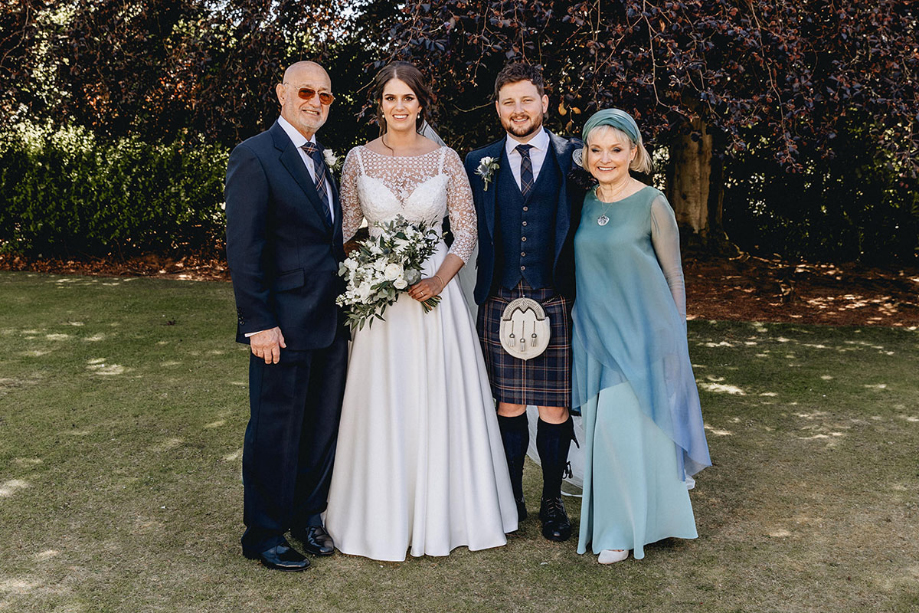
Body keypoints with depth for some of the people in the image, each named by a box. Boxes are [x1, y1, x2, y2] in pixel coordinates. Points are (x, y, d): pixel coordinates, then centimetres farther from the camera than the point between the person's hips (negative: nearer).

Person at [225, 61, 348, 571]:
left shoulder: (322, 157, 14)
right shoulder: (255, 157, -10)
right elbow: (243, 248, -15)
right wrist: (259, 324, -18)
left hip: (331, 321, 8)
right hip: (284, 327, -7)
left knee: (323, 426, 17)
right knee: (275, 432, 5)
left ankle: (308, 516, 35)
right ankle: (265, 535, 21)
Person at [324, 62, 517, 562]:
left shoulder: (446, 159, 3)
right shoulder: (358, 159, 4)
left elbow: (466, 229, 1)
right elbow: (348, 229, 6)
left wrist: (438, 280, -14)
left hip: (434, 290, 0)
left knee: (439, 401, 5)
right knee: (382, 406, 3)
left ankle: (439, 514, 21)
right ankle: (385, 518, 17)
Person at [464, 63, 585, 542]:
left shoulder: (573, 158, 4)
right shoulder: (479, 163, 8)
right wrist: (482, 291, 0)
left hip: (556, 304, -1)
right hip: (499, 304, 1)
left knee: (555, 408, 5)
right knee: (508, 405, 10)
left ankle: (552, 500, 23)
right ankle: (512, 498, 27)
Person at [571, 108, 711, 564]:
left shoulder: (652, 204, -8)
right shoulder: (582, 203, 6)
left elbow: (673, 275, -3)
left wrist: (673, 337, -3)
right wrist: (583, 329, 13)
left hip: (642, 332, -5)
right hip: (594, 333, 5)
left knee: (630, 423, -6)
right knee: (602, 427, 9)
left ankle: (630, 526, 12)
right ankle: (613, 523, 27)